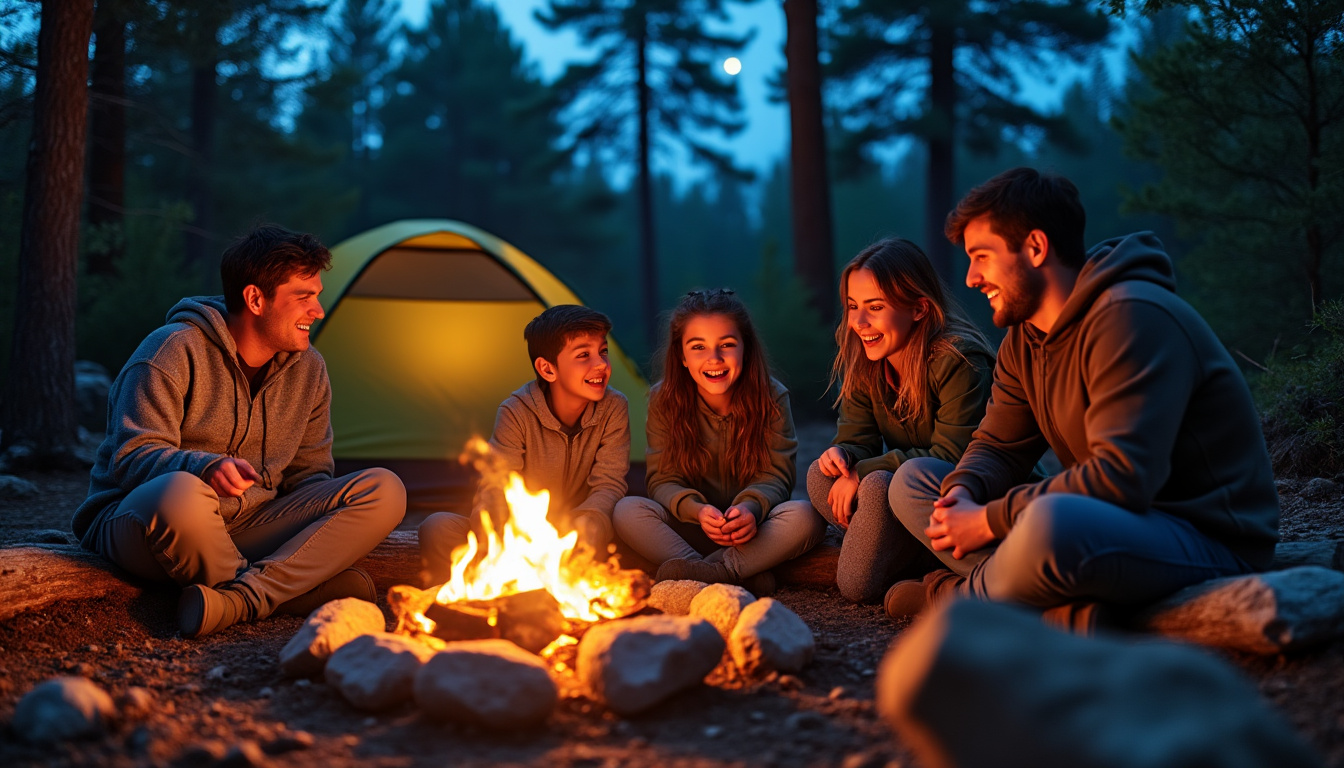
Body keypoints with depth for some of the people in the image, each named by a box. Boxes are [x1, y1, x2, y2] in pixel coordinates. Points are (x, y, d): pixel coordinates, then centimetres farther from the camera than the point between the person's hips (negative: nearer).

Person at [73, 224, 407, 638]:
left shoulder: (308, 370, 8)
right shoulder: (174, 350, -12)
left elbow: (308, 472, 13)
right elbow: (132, 457, -17)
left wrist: (327, 531, -10)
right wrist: (205, 466, -38)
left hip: (247, 527, 6)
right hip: (136, 516, -6)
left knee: (384, 490, -15)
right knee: (183, 496, -45)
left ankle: (240, 597, -31)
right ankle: (304, 587, -22)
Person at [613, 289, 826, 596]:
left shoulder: (771, 397, -6)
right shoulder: (664, 401, -5)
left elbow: (776, 474, -8)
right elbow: (663, 479, -7)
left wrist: (752, 507, -31)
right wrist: (696, 510, -29)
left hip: (753, 530, -1)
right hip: (691, 530, 1)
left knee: (805, 517, -31)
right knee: (627, 511, -26)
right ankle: (743, 577, -36)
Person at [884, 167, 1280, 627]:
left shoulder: (1132, 316, -20)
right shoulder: (1025, 339, 10)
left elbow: (1122, 477, -29)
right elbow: (998, 447, 12)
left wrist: (989, 520, -24)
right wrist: (963, 491, -13)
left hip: (1211, 540, -9)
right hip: (1110, 519, 10)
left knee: (1052, 523, -43)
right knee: (913, 480, 6)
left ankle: (955, 596, -7)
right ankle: (1067, 613, -15)